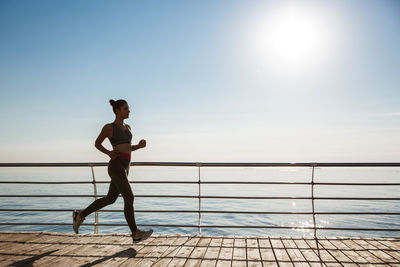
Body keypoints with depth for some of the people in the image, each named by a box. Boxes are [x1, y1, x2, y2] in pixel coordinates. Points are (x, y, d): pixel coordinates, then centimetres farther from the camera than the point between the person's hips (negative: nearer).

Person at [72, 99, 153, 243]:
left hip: (125, 167, 9)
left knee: (110, 199, 15)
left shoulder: (127, 127, 17)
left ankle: (80, 214, 31)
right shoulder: (109, 127, -3)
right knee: (129, 198, -9)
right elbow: (97, 143, 8)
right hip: (116, 166, -9)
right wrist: (109, 153, -10)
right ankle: (136, 234, 1)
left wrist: (140, 145, 3)